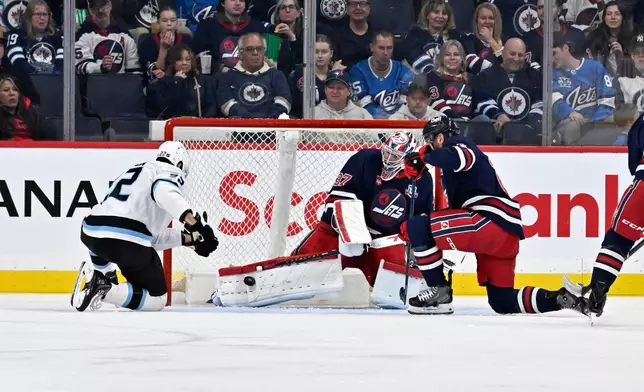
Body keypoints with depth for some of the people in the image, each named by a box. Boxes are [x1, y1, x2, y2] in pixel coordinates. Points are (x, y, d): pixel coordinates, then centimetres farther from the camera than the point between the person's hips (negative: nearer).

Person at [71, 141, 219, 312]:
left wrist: (189, 238, 33)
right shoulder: (170, 172, 11)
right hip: (129, 241, -7)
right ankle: (106, 291, -16)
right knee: (157, 300, 8)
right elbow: (165, 192, -18)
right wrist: (193, 223, -26)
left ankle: (100, 275, 21)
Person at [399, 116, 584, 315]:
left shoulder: (459, 144, 3)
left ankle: (439, 292, -10)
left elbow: (457, 158, -24)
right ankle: (562, 299, 6)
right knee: (502, 302, 13)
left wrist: (423, 156, -14)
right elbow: (457, 209, 32)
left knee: (419, 226, -13)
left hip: (491, 222, -10)